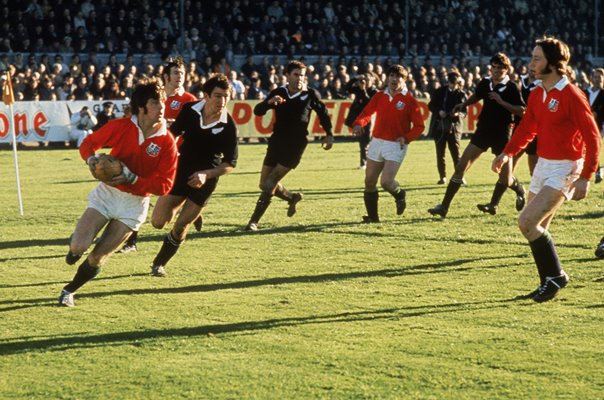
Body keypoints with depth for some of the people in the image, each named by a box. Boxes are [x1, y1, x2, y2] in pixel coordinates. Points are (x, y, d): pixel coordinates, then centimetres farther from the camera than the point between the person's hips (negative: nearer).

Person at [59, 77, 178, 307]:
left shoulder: (167, 142, -13)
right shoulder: (120, 127, -10)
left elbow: (164, 185, -13)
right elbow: (89, 143, 4)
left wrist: (132, 179, -25)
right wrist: (90, 159, -19)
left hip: (134, 204, 0)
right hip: (106, 193, 0)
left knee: (97, 258, -1)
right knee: (79, 246, -14)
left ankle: (70, 290, 24)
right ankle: (75, 247, 24)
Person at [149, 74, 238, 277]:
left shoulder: (228, 126, -19)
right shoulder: (189, 110, -12)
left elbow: (230, 163, -12)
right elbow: (173, 134, 6)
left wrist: (206, 175, -25)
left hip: (204, 180, -2)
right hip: (180, 171, 2)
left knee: (180, 228, 0)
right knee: (158, 221, -1)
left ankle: (159, 264, 23)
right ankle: (178, 207, 32)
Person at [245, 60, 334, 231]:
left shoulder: (311, 95, -5)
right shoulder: (278, 93, -1)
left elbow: (323, 114, 11)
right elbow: (257, 111, -11)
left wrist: (329, 135, 6)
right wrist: (270, 102, -30)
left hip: (295, 146, -4)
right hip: (277, 142, 4)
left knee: (270, 183, -12)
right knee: (264, 184, 10)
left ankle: (254, 221, -6)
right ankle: (292, 198, 37)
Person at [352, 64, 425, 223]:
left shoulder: (410, 101, -6)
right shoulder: (380, 96, 7)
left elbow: (419, 126, -5)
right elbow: (367, 112, 6)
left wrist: (406, 138, -21)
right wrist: (358, 124, -15)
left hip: (396, 145, -5)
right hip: (377, 142, 5)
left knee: (386, 181, -16)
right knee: (369, 181, 5)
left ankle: (399, 195, 19)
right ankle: (372, 216, 18)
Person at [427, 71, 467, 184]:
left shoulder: (461, 94, -1)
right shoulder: (440, 91, 4)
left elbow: (464, 112, -1)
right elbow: (431, 105, 7)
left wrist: (458, 114, -23)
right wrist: (438, 111, -12)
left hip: (453, 127, -2)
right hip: (439, 127, 2)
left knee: (456, 153, -6)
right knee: (440, 153, 7)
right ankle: (443, 177, 15)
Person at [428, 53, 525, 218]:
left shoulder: (511, 87, -10)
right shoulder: (485, 83, 3)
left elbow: (521, 110, -13)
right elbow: (476, 96, 24)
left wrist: (502, 102, -21)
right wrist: (463, 104, 8)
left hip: (502, 134, -4)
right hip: (483, 130, 4)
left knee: (505, 179, 1)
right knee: (461, 166, -7)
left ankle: (519, 190, 38)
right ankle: (444, 206, -6)